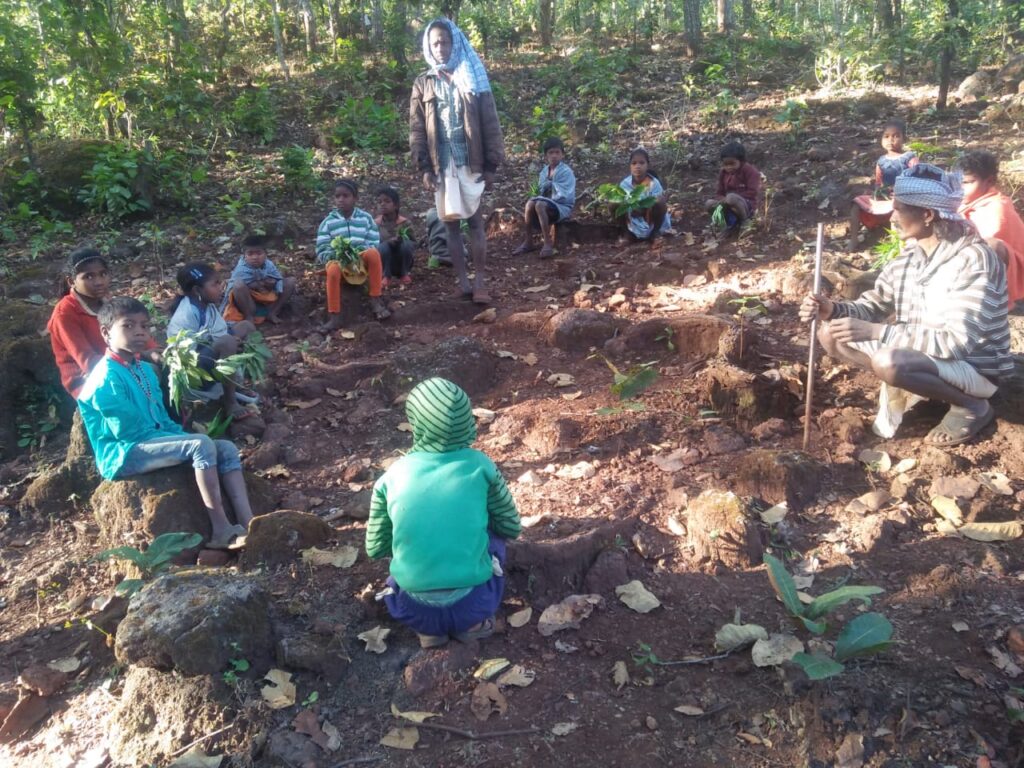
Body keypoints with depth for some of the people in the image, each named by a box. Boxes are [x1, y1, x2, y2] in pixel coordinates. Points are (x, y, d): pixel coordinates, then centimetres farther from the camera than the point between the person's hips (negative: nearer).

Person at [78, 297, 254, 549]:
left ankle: (248, 524, -16)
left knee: (227, 448, -6)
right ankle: (221, 531, -28)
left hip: (153, 444, 9)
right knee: (201, 445, -29)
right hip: (122, 454, -9)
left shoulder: (145, 370, 15)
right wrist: (185, 441, -14)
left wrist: (181, 436, 1)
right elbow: (129, 431, -18)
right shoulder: (107, 377, -14)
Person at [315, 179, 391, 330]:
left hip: (362, 261, 0)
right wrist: (336, 254, -23)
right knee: (333, 270, -36)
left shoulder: (366, 218, 2)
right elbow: (321, 252, -2)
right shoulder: (328, 222, 2)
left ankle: (375, 300, -23)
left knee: (373, 253, -33)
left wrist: (360, 253, -22)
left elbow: (375, 245, -3)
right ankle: (334, 317, -32)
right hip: (337, 260, 0)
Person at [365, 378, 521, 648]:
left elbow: (376, 549, 6)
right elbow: (511, 528, 7)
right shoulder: (480, 466, -7)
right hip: (472, 605, -1)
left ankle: (429, 626, 13)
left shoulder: (392, 476, -5)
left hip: (413, 610, 1)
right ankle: (471, 621, 12)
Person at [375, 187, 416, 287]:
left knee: (406, 244, -29)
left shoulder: (405, 223, -5)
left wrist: (400, 239, -30)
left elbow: (413, 245, -9)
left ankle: (404, 274, -5)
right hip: (386, 263, 0)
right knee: (383, 246, -30)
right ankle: (387, 276, -9)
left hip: (402, 263, 0)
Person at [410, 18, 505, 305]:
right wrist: (424, 167, -5)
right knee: (450, 223, 3)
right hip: (441, 163, 2)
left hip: (471, 161, -2)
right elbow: (417, 129, 4)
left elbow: (490, 124, 1)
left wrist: (491, 165, -5)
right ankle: (463, 281, 10)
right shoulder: (423, 84, 8)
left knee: (475, 221, -1)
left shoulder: (473, 79, 4)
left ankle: (479, 282, 2)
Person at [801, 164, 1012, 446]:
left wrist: (876, 331, -34)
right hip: (920, 354, 7)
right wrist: (833, 309, -18)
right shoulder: (911, 253, -1)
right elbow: (874, 305, 5)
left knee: (889, 362, -37)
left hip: (974, 368, -6)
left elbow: (958, 342, -31)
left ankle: (972, 407, -10)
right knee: (831, 334, -5)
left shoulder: (974, 260, -25)